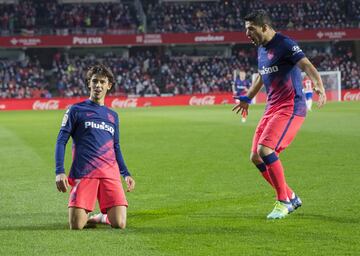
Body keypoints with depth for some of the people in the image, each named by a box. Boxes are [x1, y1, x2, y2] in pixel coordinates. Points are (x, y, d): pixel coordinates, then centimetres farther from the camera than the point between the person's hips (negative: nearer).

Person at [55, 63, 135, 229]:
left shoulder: (113, 116, 22)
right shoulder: (76, 110, 9)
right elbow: (61, 141, 3)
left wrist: (126, 174, 16)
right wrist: (59, 172, -9)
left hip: (110, 173, 3)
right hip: (83, 173, -3)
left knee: (119, 224, -14)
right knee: (76, 226, -14)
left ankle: (102, 217, 20)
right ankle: (87, 216, 21)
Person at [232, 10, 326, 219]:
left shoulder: (284, 44, -13)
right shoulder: (261, 49, 15)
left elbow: (307, 65, -26)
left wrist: (319, 86, -46)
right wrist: (247, 99, 46)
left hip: (290, 107, -9)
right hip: (272, 108, 9)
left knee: (265, 149, -23)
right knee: (256, 157, 3)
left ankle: (283, 202, -9)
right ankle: (292, 198, 17)